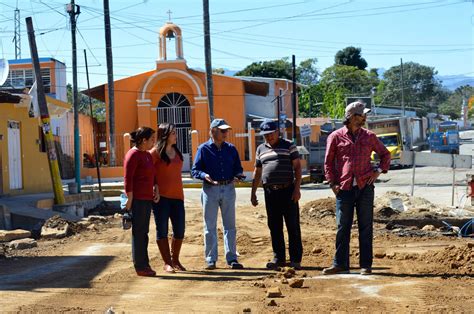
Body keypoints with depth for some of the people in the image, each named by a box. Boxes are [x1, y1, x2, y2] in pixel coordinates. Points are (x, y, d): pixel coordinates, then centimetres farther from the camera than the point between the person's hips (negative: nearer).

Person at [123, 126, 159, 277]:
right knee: (138, 233, -2)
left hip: (147, 198, 9)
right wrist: (130, 200, -18)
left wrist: (156, 190, 9)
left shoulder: (147, 155, 15)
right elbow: (128, 179, -16)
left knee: (143, 232, 13)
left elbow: (153, 175, 24)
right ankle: (140, 267, 4)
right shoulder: (133, 155, -12)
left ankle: (145, 264, 20)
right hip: (137, 199, -9)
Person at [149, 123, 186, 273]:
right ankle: (167, 263, 9)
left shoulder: (177, 152, 14)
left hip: (177, 195, 6)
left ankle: (175, 260, 24)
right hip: (161, 196, -6)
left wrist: (181, 194, 16)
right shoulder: (156, 152, -6)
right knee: (162, 231, 2)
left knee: (180, 231, 7)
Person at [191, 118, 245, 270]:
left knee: (230, 225, 6)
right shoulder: (203, 149, -1)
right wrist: (205, 175, -23)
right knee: (210, 226, 4)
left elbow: (238, 167, 13)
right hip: (210, 189, -3)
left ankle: (232, 258, 11)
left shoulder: (231, 149, 9)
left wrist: (238, 174, -10)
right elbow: (195, 170, -3)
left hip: (228, 188, 3)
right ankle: (211, 259, 12)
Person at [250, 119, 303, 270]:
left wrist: (297, 189, -10)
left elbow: (297, 167, -1)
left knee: (293, 226, -1)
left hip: (288, 191, -4)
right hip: (270, 192, 4)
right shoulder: (261, 149, 14)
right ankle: (279, 258, 17)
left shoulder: (289, 146, 2)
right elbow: (257, 172, 19)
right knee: (274, 227, 7)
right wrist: (253, 193, 15)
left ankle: (295, 259, 4)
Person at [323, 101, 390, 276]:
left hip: (365, 187, 1)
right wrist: (332, 183, -1)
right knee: (343, 227, 3)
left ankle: (366, 265, 10)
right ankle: (340, 264, 10)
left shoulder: (369, 136, 9)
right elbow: (328, 162, 6)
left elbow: (385, 154, 19)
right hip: (344, 188, -1)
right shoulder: (336, 137, 3)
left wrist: (378, 171, 5)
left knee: (366, 227, 4)